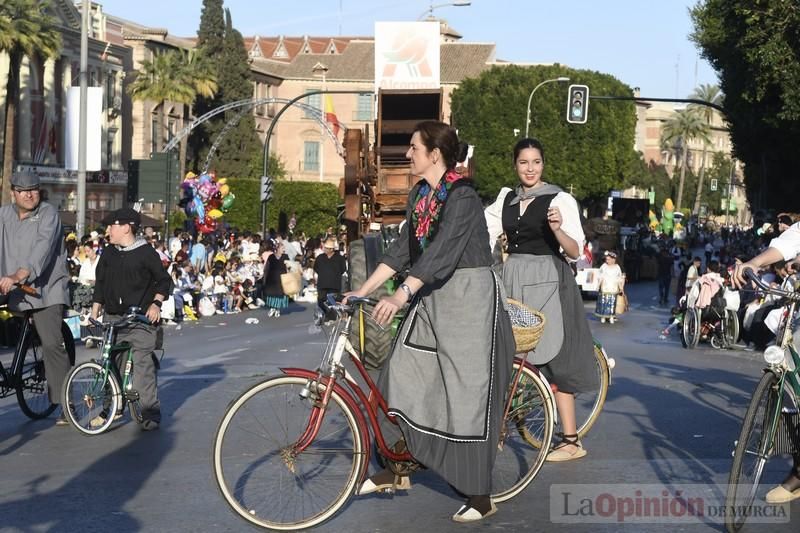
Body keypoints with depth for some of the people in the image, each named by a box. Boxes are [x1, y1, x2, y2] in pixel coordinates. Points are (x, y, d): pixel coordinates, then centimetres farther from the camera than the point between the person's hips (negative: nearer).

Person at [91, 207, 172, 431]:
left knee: (143, 365, -10)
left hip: (141, 319, -5)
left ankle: (150, 414, -5)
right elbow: (100, 285, 18)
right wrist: (94, 314, 13)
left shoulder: (146, 252, -4)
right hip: (113, 318, 5)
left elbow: (164, 280, 2)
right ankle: (112, 408, 18)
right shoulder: (108, 253, 12)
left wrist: (156, 303, -11)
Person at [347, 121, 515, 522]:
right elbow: (403, 248, 10)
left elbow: (441, 251, -28)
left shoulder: (462, 196, -17)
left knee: (468, 393, -5)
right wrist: (363, 290, 5)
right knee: (402, 379, 6)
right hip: (431, 297, 8)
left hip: (469, 298, -8)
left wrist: (401, 296, -37)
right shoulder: (419, 195, 8)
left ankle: (480, 496, 4)